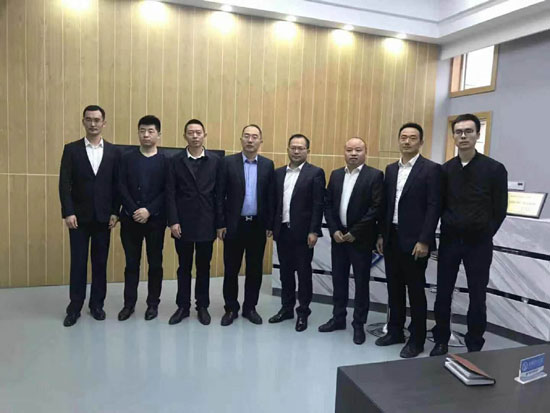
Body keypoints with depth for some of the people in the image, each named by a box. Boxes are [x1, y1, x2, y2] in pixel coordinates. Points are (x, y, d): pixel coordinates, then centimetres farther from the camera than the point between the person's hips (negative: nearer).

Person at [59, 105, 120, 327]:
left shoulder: (113, 151, 4)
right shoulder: (71, 149, 1)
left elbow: (117, 184, 3)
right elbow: (64, 184, -4)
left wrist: (115, 213, -3)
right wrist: (68, 213, -11)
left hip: (103, 216, 1)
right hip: (79, 216, -1)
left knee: (100, 262, 8)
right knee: (78, 262, 5)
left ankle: (97, 304, 21)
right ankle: (75, 306, 17)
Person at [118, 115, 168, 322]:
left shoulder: (165, 160, 1)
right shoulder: (127, 157, 6)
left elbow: (167, 192, -5)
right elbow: (122, 187, 0)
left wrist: (148, 210, -14)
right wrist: (134, 211, -11)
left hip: (155, 219, -1)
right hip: (130, 218, 1)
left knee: (155, 263, 7)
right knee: (131, 263, 9)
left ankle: (153, 303, 19)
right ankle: (129, 303, 21)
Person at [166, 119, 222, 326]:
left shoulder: (215, 160, 2)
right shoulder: (176, 161, 2)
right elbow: (170, 194, -2)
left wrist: (220, 222, -2)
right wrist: (173, 221, -9)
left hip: (206, 223, 0)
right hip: (183, 223, 0)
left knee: (204, 267, 10)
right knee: (184, 267, 11)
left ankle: (202, 306, 23)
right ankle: (183, 306, 23)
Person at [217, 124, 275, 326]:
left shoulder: (268, 164, 4)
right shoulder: (228, 162, -2)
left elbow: (270, 197, 4)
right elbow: (220, 195, -2)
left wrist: (270, 225, 2)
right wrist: (220, 224, -6)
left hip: (258, 225, 2)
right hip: (234, 224, -1)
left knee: (255, 270, 10)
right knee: (231, 269, 7)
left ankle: (250, 307, 25)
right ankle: (231, 308, 22)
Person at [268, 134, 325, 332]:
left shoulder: (315, 173, -5)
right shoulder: (279, 173, 11)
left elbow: (318, 205, -9)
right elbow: (274, 201, 11)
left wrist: (313, 231, -14)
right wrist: (271, 226, 6)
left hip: (302, 232, -5)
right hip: (282, 231, 5)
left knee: (304, 273, 6)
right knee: (285, 272, 14)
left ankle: (303, 312, 19)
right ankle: (286, 308, 28)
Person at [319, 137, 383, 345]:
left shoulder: (375, 175, -7)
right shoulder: (335, 175, 9)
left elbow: (376, 208, -13)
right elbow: (328, 205, 8)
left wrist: (355, 232, -15)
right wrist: (334, 230, -5)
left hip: (360, 238, -4)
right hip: (338, 236, 5)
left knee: (361, 282, 6)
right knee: (338, 279, 13)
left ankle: (359, 324, 19)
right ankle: (338, 318, 28)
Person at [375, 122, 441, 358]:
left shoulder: (431, 169, -7)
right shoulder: (391, 169, 12)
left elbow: (434, 207, -12)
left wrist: (424, 241, -17)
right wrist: (381, 235, 10)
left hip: (414, 240, -6)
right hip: (391, 238, 6)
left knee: (415, 290, 4)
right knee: (394, 287, 14)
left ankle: (417, 339, 18)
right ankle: (395, 331, 28)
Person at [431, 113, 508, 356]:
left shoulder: (495, 169, -5)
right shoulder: (445, 169, 3)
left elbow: (499, 210, -2)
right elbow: (440, 205, 8)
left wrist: (484, 235, -1)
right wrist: (448, 228, 0)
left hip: (479, 243, -2)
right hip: (449, 240, 2)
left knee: (477, 297, 8)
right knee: (443, 293, 9)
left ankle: (475, 346, 23)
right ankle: (441, 341, 24)